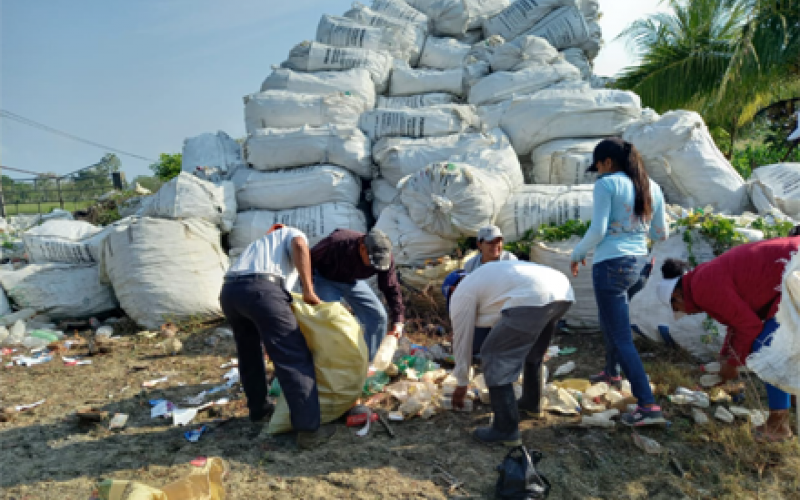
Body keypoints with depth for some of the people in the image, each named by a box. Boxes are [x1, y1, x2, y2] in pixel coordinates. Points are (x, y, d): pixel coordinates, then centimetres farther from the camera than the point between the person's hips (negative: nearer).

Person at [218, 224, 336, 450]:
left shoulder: (258, 243, 42)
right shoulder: (293, 234, 25)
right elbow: (300, 246, -4)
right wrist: (309, 291, -3)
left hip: (228, 291, 7)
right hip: (261, 289, -7)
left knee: (249, 354, 28)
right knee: (295, 358, -4)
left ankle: (258, 408, 41)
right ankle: (309, 429, -7)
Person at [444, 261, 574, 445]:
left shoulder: (461, 293, 14)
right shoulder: (484, 276, 37)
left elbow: (462, 339, 19)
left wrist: (461, 384, 32)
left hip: (533, 299, -9)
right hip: (563, 291, 9)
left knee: (494, 357, 5)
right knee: (532, 352, 31)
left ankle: (506, 430, 9)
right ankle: (532, 403, 48)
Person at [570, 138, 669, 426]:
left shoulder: (607, 185, -10)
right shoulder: (651, 188, 10)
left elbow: (598, 230, -17)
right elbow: (661, 235, 13)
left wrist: (578, 254, -1)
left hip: (611, 266, -8)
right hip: (638, 265, 8)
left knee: (622, 338, -4)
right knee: (608, 320, 30)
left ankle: (648, 405, -7)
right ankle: (612, 373, 47)